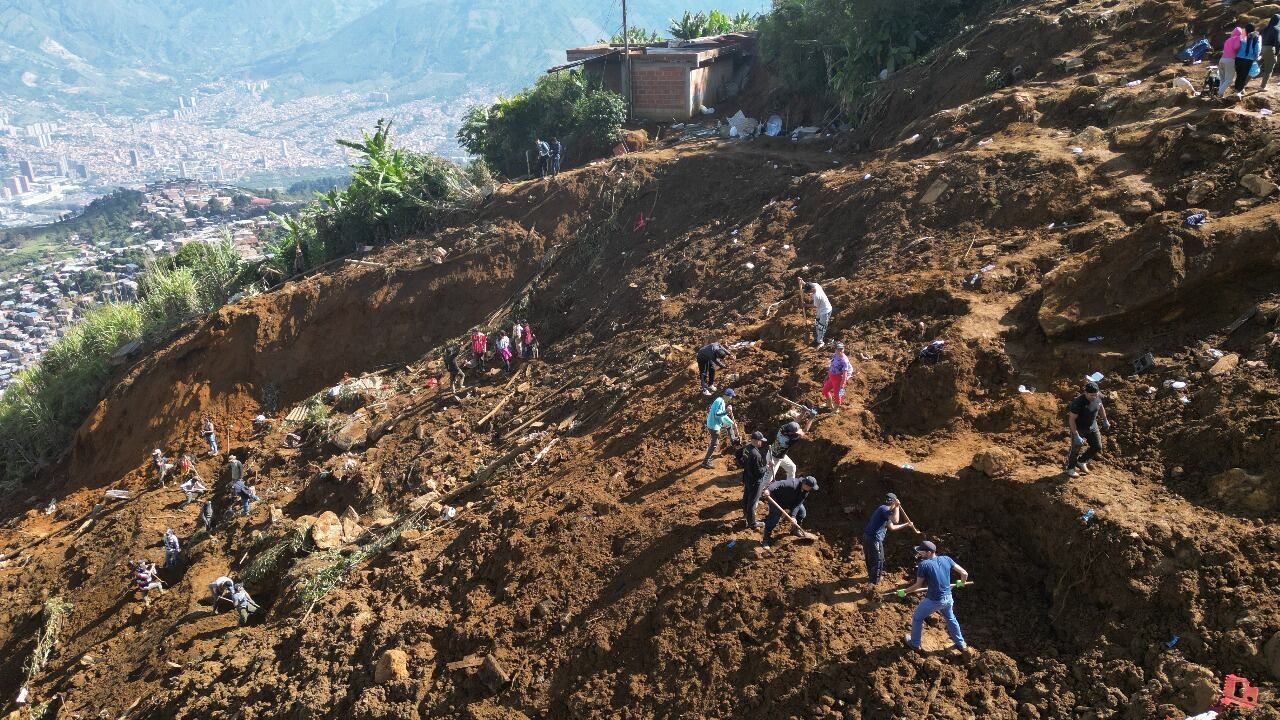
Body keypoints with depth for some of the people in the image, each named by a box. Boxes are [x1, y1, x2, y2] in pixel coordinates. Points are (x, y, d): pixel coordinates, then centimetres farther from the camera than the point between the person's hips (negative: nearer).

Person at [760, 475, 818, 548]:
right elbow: (778, 484, -50)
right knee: (774, 519, -16)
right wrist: (768, 489, -67)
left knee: (802, 512, 2)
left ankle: (795, 530, 26)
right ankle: (766, 539, -3)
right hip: (777, 500, -8)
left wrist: (793, 516, -27)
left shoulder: (806, 491, -14)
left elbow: (798, 504, -15)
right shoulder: (792, 484, -39)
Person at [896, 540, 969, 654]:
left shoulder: (924, 564, -17)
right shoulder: (946, 559, -3)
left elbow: (918, 585, -12)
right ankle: (961, 644, 43)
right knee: (950, 619, 32)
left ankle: (915, 644, 32)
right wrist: (962, 583, 23)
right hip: (948, 598, 5)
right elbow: (964, 573, 1)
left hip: (933, 601, -5)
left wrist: (904, 591, 2)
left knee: (917, 618, 19)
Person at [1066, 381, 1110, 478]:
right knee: (1076, 449, 8)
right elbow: (1071, 419, -29)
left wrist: (1105, 420, 19)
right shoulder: (1078, 402, -34)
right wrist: (1076, 436, -32)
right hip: (1079, 428, -6)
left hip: (1092, 426, 6)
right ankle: (1070, 468, 32)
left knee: (1097, 447, 11)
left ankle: (1081, 461, 35)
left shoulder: (1098, 397, -16)